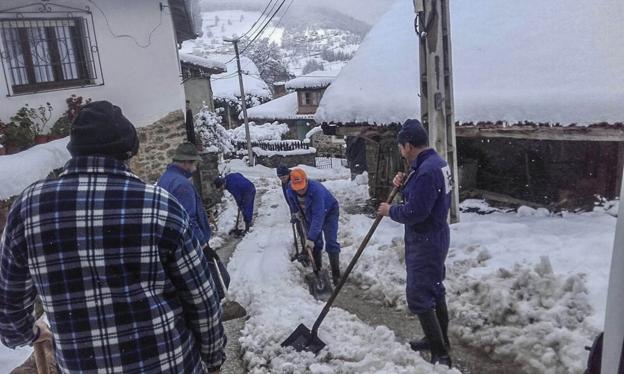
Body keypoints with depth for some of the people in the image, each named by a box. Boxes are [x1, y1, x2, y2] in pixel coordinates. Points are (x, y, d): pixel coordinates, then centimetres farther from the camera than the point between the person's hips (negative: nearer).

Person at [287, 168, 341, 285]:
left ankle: (336, 274, -8)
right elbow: (293, 204, 4)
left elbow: (318, 216, -44)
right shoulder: (291, 190, -23)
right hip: (309, 214, 5)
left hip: (328, 212, -5)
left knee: (331, 242, -13)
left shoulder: (317, 190, -41)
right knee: (315, 244, 4)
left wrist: (311, 237, -45)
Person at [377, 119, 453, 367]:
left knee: (419, 297, -4)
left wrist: (390, 211, -11)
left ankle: (440, 355, 5)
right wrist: (404, 184, 2)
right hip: (434, 237, 11)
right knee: (434, 290, 21)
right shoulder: (434, 161, 8)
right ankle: (439, 340, 37)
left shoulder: (427, 170, -25)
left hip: (425, 242, -11)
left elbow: (415, 212, -27)